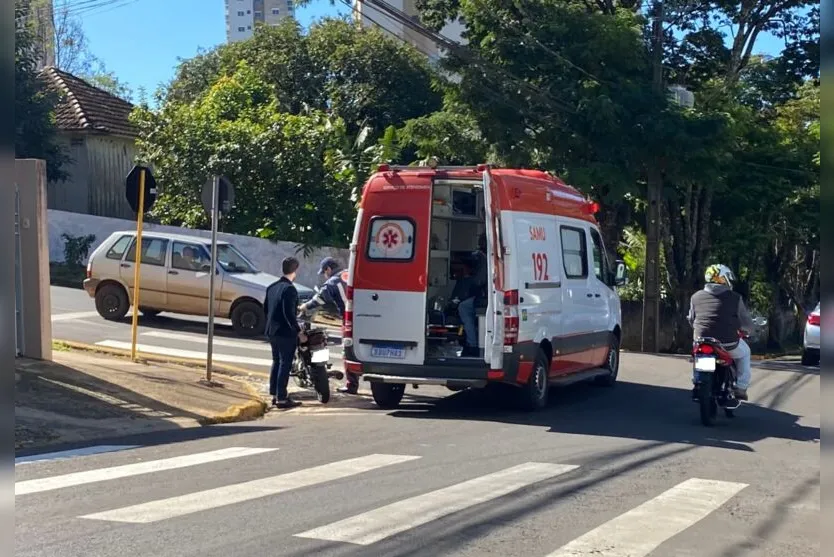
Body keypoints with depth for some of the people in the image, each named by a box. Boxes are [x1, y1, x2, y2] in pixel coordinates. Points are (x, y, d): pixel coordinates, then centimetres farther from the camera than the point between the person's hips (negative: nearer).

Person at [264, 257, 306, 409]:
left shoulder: (272, 287, 9)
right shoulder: (289, 289, -18)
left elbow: (266, 308, 16)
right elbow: (289, 314, -22)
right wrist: (299, 332, -18)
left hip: (272, 332, 9)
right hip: (286, 333, -9)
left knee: (276, 362, 17)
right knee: (285, 364, -3)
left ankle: (274, 394, 22)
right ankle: (281, 398, -2)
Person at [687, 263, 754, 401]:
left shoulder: (696, 297, 2)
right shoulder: (735, 298, -5)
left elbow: (691, 321, 13)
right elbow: (748, 325, 0)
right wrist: (747, 329, 24)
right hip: (728, 344, -2)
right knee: (744, 352, 30)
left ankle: (697, 384, 30)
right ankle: (740, 388, 23)